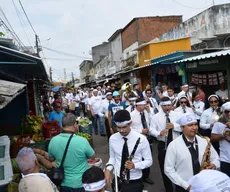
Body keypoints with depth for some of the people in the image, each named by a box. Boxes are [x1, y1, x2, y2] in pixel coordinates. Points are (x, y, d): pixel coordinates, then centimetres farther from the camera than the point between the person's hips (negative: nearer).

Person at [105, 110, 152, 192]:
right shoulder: (112, 139, -8)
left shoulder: (141, 139, -16)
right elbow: (112, 157, 5)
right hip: (118, 180, 3)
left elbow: (149, 161, -9)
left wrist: (134, 165, -26)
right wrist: (108, 168, -14)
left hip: (135, 182, -2)